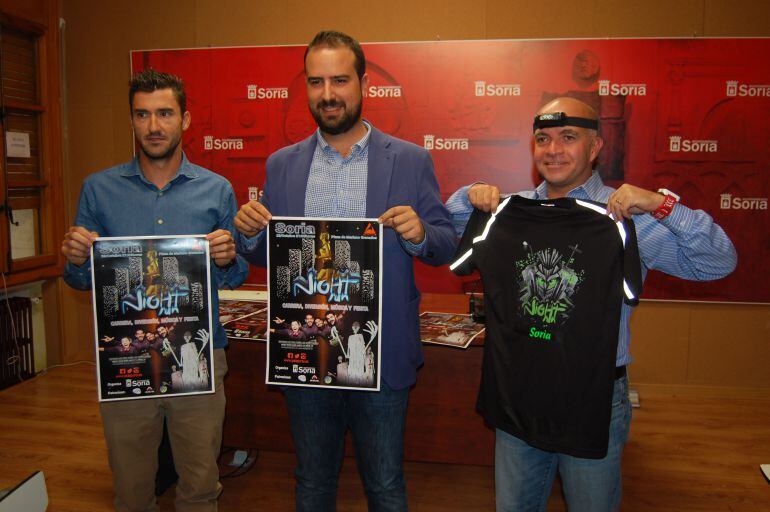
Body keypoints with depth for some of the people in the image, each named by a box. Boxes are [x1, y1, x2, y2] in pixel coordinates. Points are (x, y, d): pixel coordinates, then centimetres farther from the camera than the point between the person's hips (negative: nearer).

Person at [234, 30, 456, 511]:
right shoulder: (283, 165, 4)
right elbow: (265, 256, 8)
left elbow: (446, 246, -1)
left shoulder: (410, 160, -3)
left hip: (381, 357, -2)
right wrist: (249, 232, -13)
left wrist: (419, 233, -22)